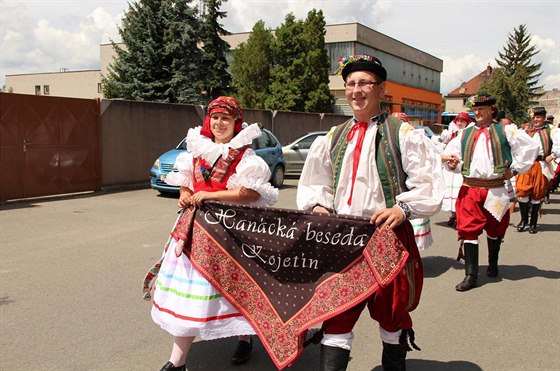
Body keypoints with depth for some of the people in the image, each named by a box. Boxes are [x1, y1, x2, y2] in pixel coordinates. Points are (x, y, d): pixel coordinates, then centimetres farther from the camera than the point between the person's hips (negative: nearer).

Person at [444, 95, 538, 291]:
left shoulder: (505, 131, 2)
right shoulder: (465, 135, 10)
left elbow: (529, 148, 0)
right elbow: (449, 152, 19)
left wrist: (515, 169, -2)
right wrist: (452, 163, -2)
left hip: (495, 190, -1)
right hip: (469, 189, 1)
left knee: (494, 229, 15)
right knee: (468, 230, -5)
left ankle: (493, 265, 37)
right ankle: (471, 275, -1)